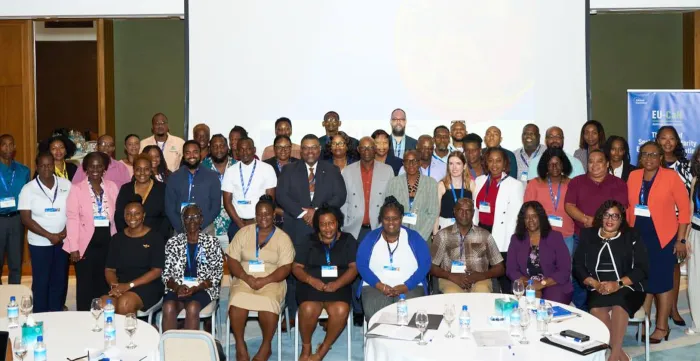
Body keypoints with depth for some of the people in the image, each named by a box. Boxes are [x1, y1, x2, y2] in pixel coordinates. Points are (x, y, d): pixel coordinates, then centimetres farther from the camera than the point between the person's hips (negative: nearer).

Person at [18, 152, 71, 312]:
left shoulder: (66, 184, 1)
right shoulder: (28, 189, -6)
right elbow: (26, 219, -9)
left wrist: (66, 231, -12)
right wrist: (49, 236, -15)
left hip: (63, 240, 2)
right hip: (40, 243, -2)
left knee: (60, 280, 10)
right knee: (41, 281, 5)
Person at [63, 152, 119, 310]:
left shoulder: (112, 187, 8)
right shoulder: (77, 188, -1)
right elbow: (72, 218, -6)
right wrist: (74, 247, -12)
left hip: (107, 241, 3)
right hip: (86, 242, -3)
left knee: (104, 283, 10)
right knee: (85, 284, 5)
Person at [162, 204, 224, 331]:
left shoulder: (212, 242, 7)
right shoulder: (173, 242, 12)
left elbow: (217, 274, 1)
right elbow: (166, 273, 8)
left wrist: (196, 287, -14)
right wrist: (176, 287, -13)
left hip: (203, 288, -1)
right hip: (177, 288, 2)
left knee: (192, 307, -33)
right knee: (168, 307, -31)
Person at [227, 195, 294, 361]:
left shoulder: (283, 237, 3)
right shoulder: (243, 232, 8)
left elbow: (286, 267, -4)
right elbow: (232, 260, 3)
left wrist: (265, 280, -19)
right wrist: (246, 277, -14)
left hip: (272, 281, -1)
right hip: (245, 279, 2)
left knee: (268, 304, -33)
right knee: (237, 302, -30)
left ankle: (266, 345, -9)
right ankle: (240, 344, -10)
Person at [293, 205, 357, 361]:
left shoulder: (348, 240, 11)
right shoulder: (309, 241, 12)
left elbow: (354, 267, 2)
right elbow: (296, 267, 7)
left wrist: (337, 283, -16)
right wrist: (311, 280, -14)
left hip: (338, 286, 0)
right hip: (312, 284, 0)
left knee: (341, 311, -31)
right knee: (308, 310, -31)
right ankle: (306, 347, -4)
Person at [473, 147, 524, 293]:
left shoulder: (515, 185, -5)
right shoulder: (479, 181, 9)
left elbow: (514, 216, -8)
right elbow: (475, 209, 12)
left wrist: (509, 242, -11)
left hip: (501, 237, -4)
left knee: (503, 278, 4)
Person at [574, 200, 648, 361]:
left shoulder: (631, 237, 7)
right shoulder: (588, 236, 11)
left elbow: (642, 268, 0)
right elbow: (578, 267, 7)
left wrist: (618, 284, -14)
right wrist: (595, 284, -10)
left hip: (627, 288, -1)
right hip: (598, 290, 2)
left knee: (619, 304, -35)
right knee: (595, 307, -32)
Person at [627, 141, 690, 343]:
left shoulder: (671, 176, -7)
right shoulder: (633, 176, 6)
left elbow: (684, 208, -6)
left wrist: (681, 240, -9)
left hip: (663, 238, -4)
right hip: (638, 237, 4)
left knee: (662, 282, 3)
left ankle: (662, 327, 14)